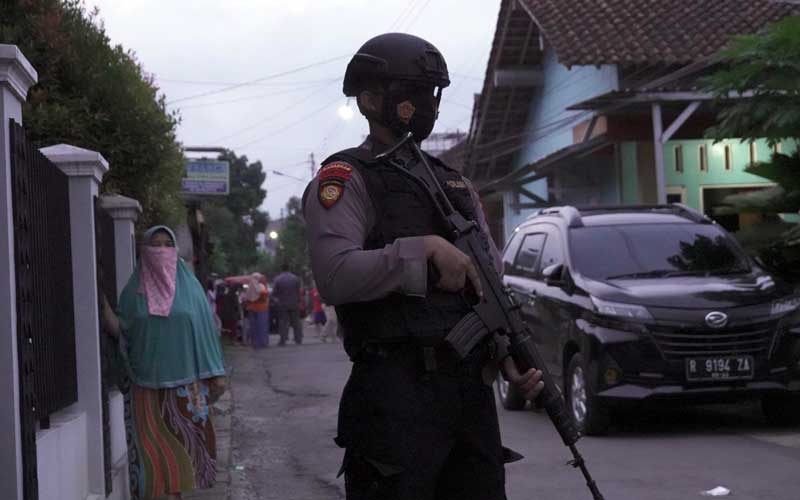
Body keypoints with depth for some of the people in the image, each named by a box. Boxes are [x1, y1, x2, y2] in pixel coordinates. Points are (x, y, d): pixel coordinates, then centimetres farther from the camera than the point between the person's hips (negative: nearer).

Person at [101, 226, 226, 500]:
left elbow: (205, 329, 5)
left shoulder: (190, 286, 5)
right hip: (149, 383, 0)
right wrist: (104, 307, -13)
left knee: (181, 441, 2)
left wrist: (216, 373, 2)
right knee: (155, 444, -3)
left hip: (186, 382, 0)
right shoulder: (134, 290, 6)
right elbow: (123, 332, 2)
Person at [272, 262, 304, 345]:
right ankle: (298, 339, 11)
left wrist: (275, 301, 7)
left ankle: (283, 340, -3)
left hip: (282, 305, -2)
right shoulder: (295, 278, 0)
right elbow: (299, 292, 3)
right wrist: (299, 301, 10)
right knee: (296, 322, 9)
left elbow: (274, 293, -7)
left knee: (283, 323, 1)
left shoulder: (277, 279, -9)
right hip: (294, 304, 2)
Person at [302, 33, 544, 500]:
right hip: (398, 393, -7)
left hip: (473, 388, 7)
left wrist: (510, 354, 5)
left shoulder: (455, 183, 20)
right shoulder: (346, 178, -3)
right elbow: (335, 275, -19)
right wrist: (426, 250, -18)